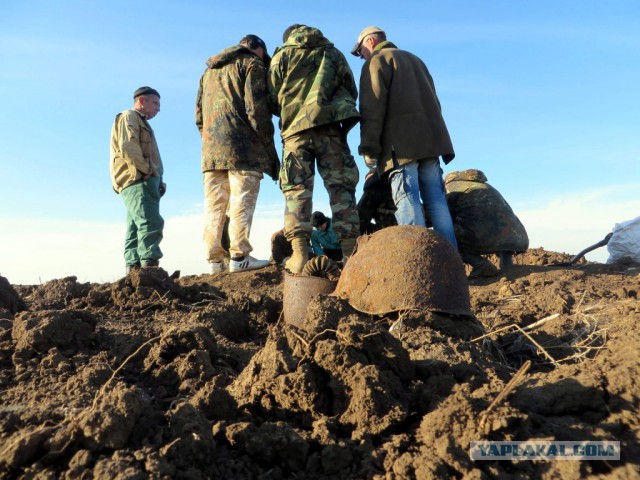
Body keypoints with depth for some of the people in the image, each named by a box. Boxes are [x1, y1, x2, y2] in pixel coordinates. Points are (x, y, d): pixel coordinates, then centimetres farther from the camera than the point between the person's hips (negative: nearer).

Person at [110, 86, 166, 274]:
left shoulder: (141, 122, 33)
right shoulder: (129, 117, 3)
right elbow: (127, 148, -15)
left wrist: (158, 180, 16)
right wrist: (146, 171, -14)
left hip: (143, 182, 10)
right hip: (137, 180, -10)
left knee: (136, 229, 4)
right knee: (151, 223, -22)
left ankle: (134, 270, 3)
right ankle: (150, 266, -29)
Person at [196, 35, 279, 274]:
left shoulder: (209, 70, 29)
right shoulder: (252, 64, 7)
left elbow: (199, 116, 23)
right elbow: (257, 110, -7)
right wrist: (270, 151, -5)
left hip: (211, 150, 6)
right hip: (243, 148, -6)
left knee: (214, 205, 3)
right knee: (241, 203, -7)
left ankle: (215, 260, 2)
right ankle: (239, 256, -10)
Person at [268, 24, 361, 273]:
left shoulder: (283, 55, 17)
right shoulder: (332, 52, 22)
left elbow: (272, 98, 10)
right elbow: (351, 91, 16)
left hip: (296, 129, -1)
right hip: (330, 125, 1)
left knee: (297, 189, -3)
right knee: (341, 187, 1)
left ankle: (299, 254, -14)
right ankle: (350, 251, -5)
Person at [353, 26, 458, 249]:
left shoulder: (377, 60, 8)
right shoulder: (415, 59, 31)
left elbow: (372, 107, -7)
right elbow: (433, 100, 26)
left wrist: (369, 147, -8)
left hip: (402, 143, -7)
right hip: (431, 139, 7)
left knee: (407, 199, -12)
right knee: (436, 198, 2)